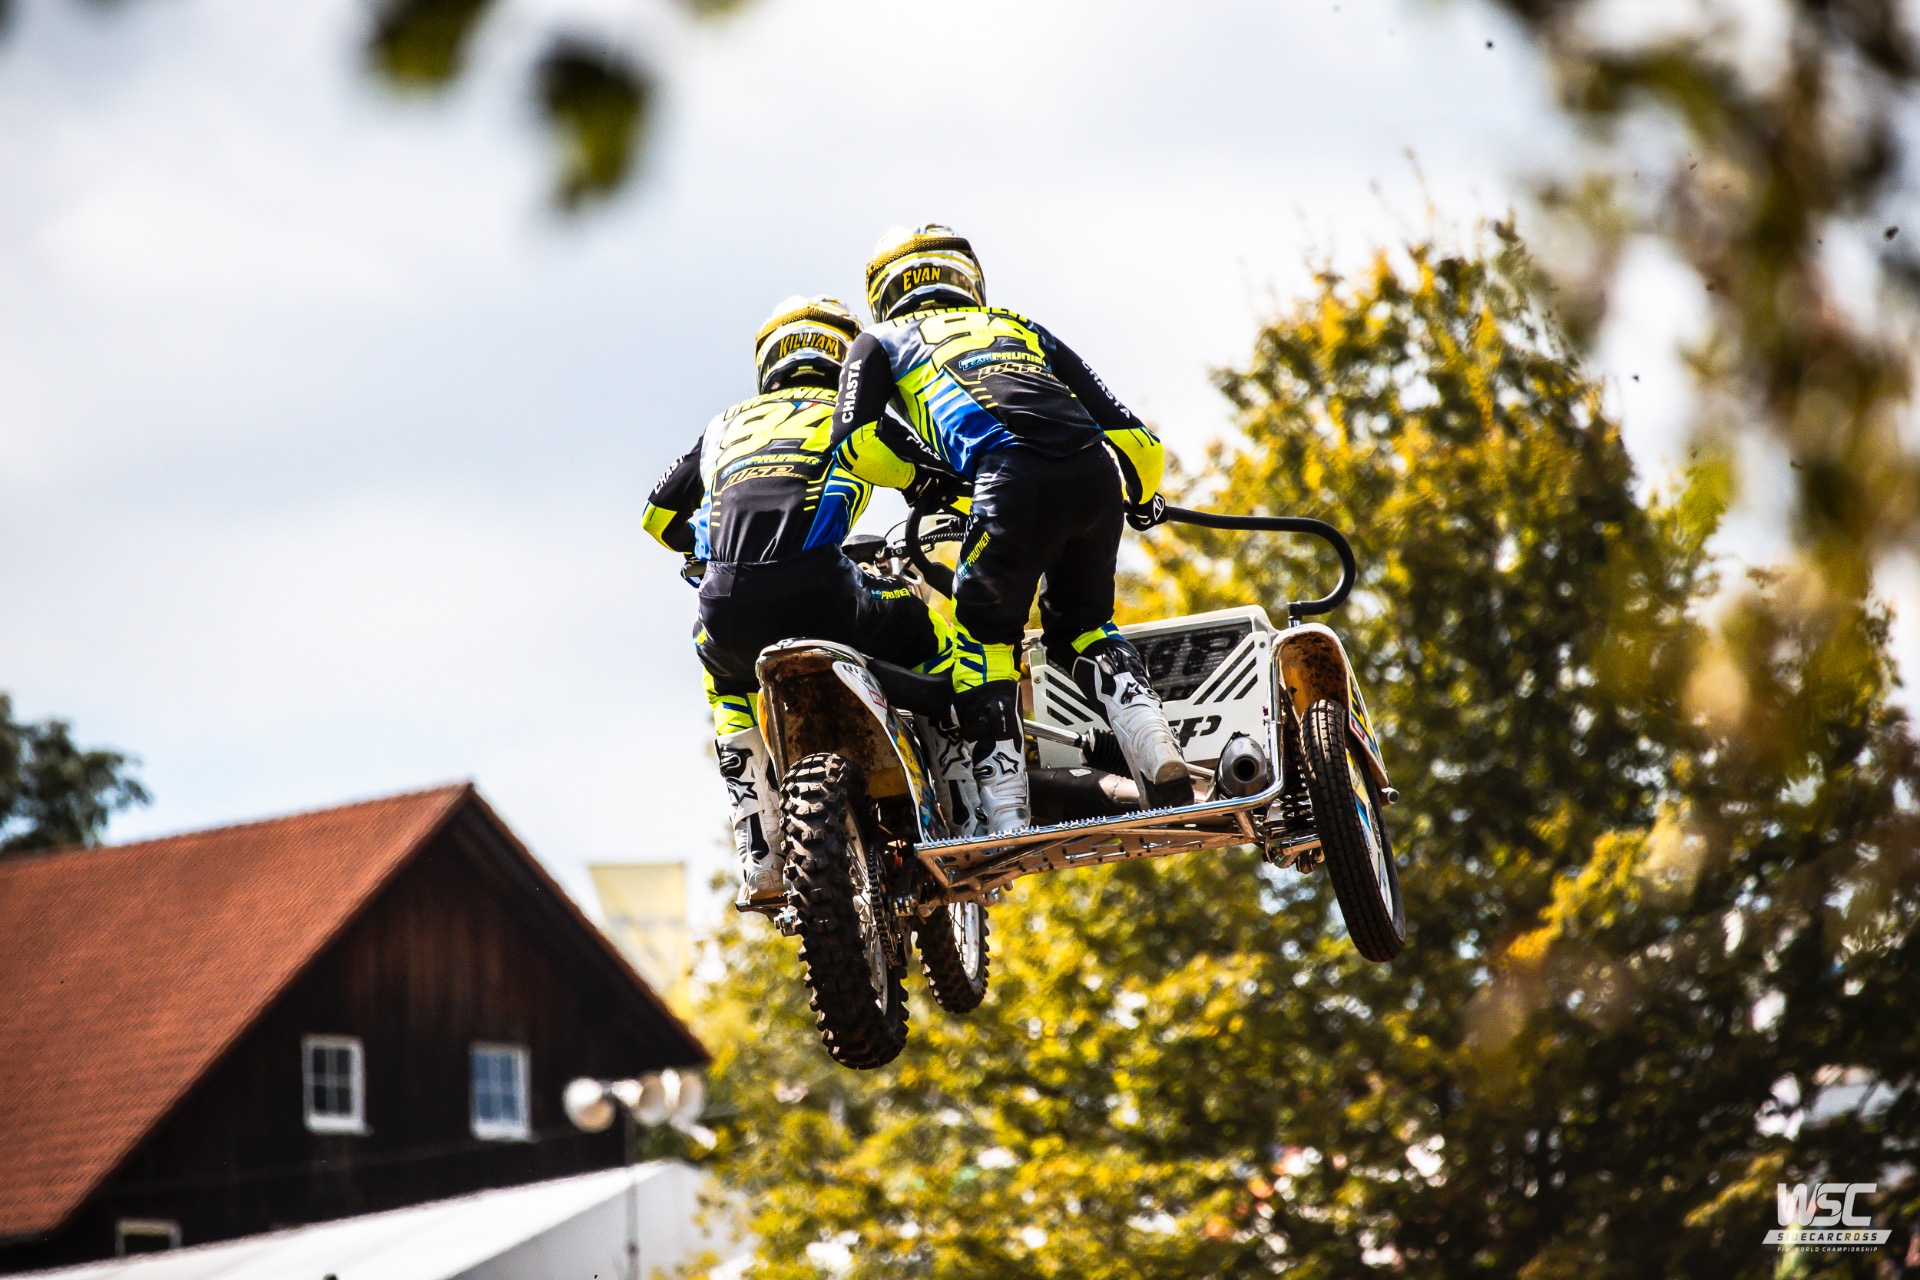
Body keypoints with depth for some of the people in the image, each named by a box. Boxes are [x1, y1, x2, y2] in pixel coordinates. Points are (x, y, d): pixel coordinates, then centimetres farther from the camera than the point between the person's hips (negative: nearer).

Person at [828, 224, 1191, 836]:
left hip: (1013, 485, -4)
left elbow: (856, 443, 12)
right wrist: (1142, 494, 48)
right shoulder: (1025, 330, 37)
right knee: (1081, 624, 25)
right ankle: (1156, 751, 2)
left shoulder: (882, 341, 29)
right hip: (1096, 475, 4)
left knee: (984, 633, 15)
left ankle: (1006, 812, -1)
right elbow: (1131, 434, 29)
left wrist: (921, 475, 30)